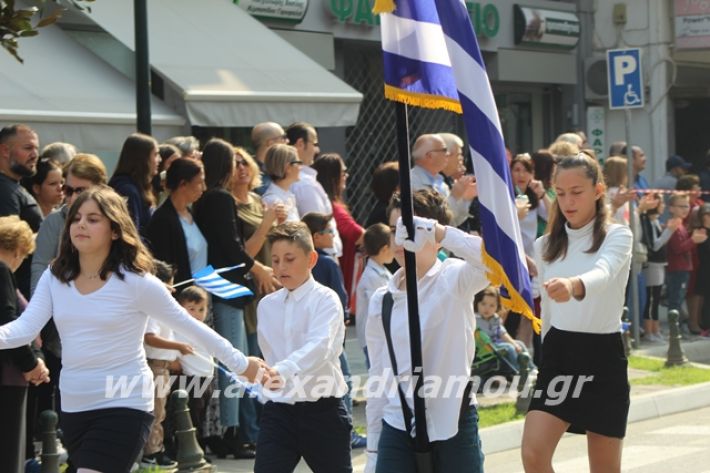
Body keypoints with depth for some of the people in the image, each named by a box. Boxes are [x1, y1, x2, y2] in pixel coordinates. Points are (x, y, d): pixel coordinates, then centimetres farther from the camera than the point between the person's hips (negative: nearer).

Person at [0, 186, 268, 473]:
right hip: (73, 408, 6)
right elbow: (24, 329, -6)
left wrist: (240, 364, 3)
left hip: (123, 407, -6)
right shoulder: (54, 278, 4)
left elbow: (189, 326, -2)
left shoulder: (135, 281, -10)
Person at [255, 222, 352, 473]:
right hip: (278, 410, 4)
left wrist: (283, 371, -41)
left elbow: (319, 347, -26)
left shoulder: (325, 299, -9)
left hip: (322, 410, -4)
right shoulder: (267, 305, 7)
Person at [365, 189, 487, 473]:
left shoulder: (453, 281, -5)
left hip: (453, 424, -4)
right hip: (397, 427, 4)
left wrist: (440, 233, -33)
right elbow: (378, 377, 12)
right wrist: (373, 448, 12)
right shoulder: (382, 300, 8)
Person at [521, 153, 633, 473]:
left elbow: (603, 274, -31)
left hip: (603, 356, -4)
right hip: (557, 353, 4)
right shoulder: (546, 245, 9)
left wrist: (573, 285, -53)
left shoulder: (617, 236, -8)